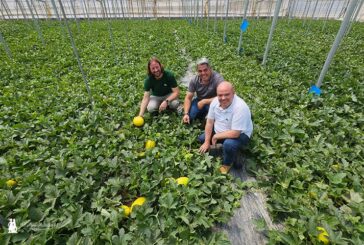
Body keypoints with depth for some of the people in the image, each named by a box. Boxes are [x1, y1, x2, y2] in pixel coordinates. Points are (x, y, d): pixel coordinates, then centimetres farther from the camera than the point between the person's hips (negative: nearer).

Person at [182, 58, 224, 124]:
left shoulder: (218, 79, -28)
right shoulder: (194, 80, -15)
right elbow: (188, 98, -11)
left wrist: (204, 101, -29)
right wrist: (186, 114, -24)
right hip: (199, 101, 3)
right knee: (187, 118, -12)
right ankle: (202, 113, 19)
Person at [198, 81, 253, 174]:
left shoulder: (240, 107, -36)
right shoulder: (215, 101, -15)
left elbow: (235, 133, -33)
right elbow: (209, 122, -6)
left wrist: (216, 136, -20)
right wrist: (207, 142, -6)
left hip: (240, 134, -6)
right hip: (219, 131, 7)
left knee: (228, 144, -35)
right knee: (201, 138, 1)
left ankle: (227, 164, -2)